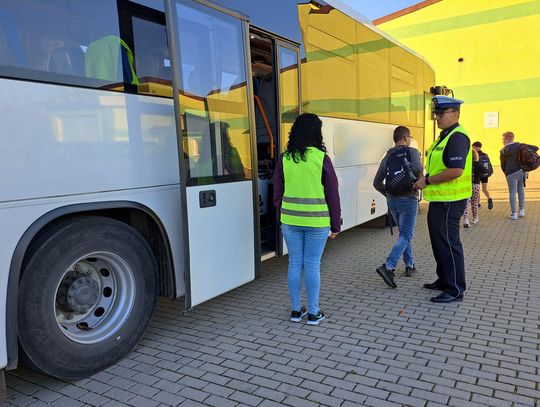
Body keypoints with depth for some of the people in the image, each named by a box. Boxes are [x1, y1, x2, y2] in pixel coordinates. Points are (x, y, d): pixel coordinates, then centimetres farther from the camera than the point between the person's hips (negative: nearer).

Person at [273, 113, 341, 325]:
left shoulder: (284, 158, 1)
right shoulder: (321, 158, -8)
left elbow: (278, 193, 7)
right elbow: (332, 194, -4)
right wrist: (335, 225, 5)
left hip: (290, 220, 3)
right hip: (317, 221, -3)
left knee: (294, 263, 11)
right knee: (312, 265, 5)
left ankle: (296, 310, 22)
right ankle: (313, 313, 16)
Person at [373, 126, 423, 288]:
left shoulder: (387, 157, 12)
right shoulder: (412, 152, -4)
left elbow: (377, 183, 12)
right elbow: (418, 169, -24)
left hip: (392, 200, 6)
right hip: (408, 200, -6)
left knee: (404, 232, 21)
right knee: (406, 236, -6)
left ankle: (410, 265, 27)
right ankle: (388, 267, -21)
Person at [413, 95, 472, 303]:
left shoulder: (457, 137, -17)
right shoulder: (444, 136, 16)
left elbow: (456, 170, -27)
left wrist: (427, 180, -18)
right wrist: (425, 181, 9)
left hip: (450, 201, -11)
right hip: (439, 200, 11)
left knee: (448, 243, -3)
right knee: (438, 241, 19)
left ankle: (455, 289, 8)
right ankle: (444, 280, 33)